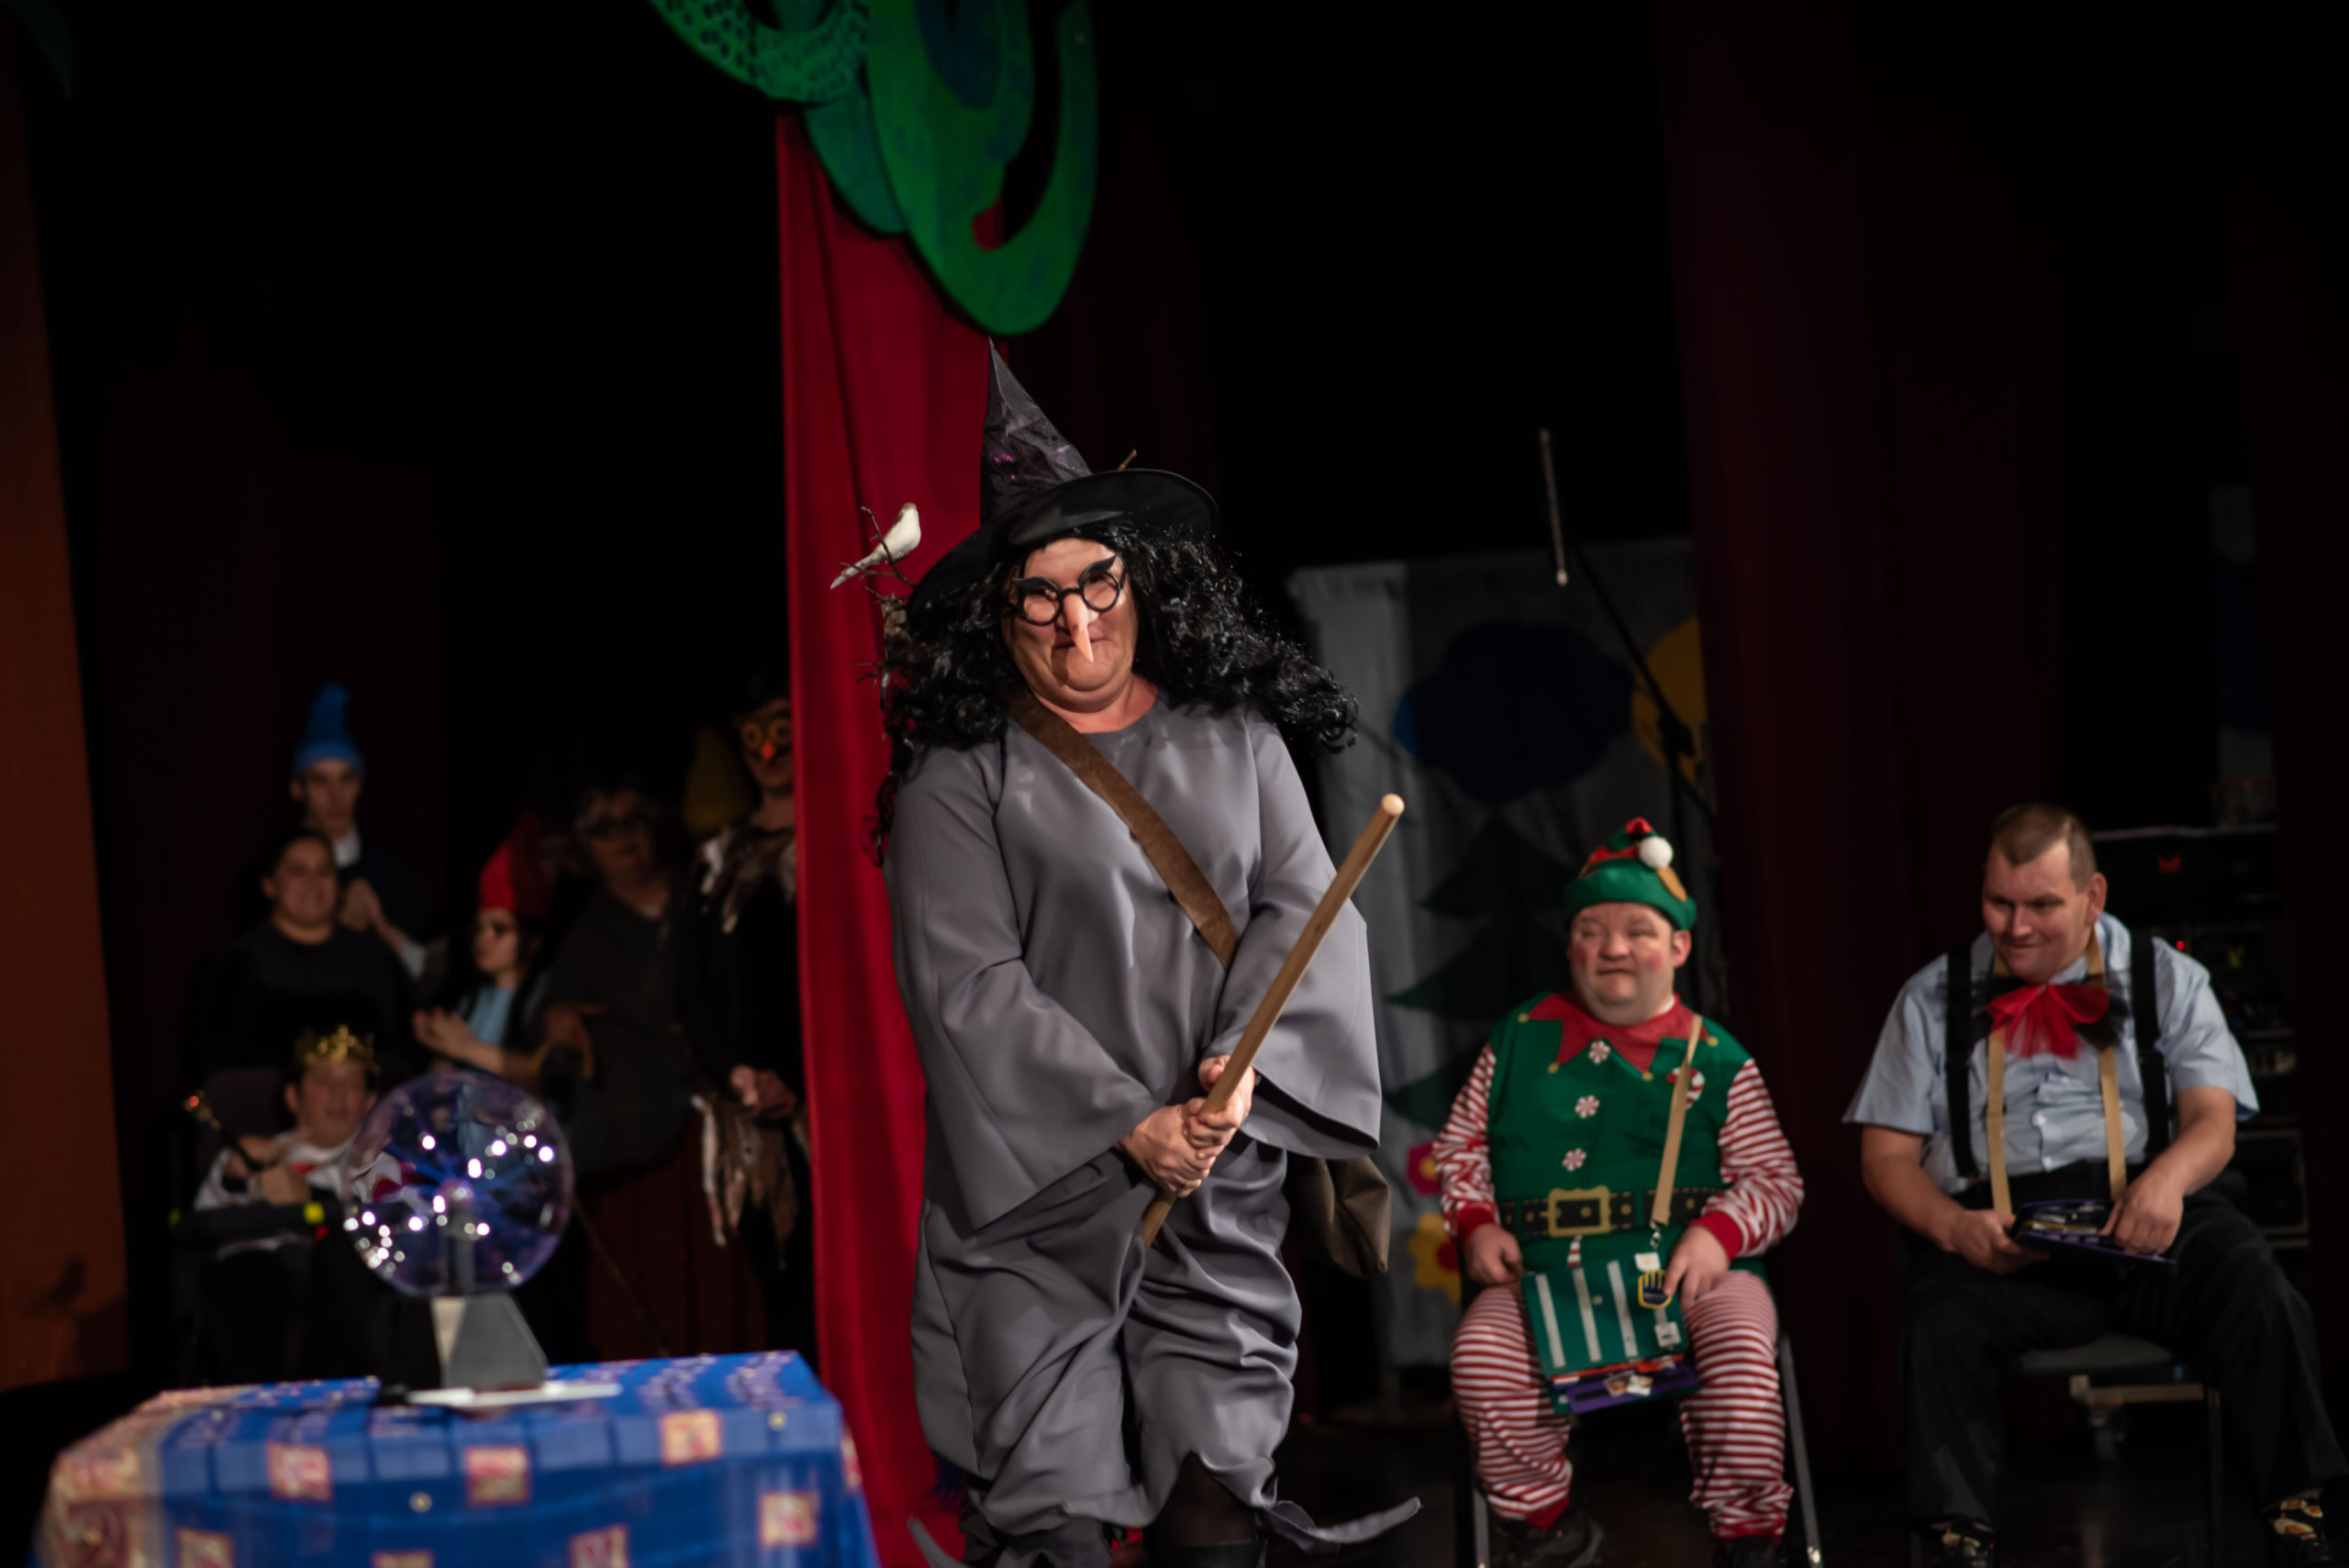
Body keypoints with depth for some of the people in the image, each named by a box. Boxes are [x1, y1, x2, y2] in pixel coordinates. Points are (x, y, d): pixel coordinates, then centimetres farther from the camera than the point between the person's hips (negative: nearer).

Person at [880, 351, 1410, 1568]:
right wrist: (1128, 1124, -13)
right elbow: (966, 984, -7)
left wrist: (1248, 1060, -13)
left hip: (1219, 1194, 3)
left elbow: (1302, 903, 6)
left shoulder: (1234, 740, 11)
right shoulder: (959, 779, -1)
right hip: (1037, 1201, -3)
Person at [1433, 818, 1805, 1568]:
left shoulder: (1713, 1057, 7)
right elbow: (1461, 1145, 20)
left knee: (1741, 1352, -30)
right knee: (1481, 1351, -26)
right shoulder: (1519, 1041, 13)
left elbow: (1775, 1180, 7)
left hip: (1686, 1273, -1)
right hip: (1544, 1276, 2)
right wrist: (1476, 1221, 2)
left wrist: (1721, 1231, -12)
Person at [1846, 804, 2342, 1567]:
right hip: (1996, 1230, 0)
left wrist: (2170, 1175, -22)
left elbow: (2212, 1121, 4)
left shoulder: (2167, 979, 16)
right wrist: (1954, 1227, -11)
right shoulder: (1933, 997, 17)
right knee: (1940, 1326, -33)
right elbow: (1887, 1155, 12)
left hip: (2145, 1214, 0)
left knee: (2258, 1297, -30)